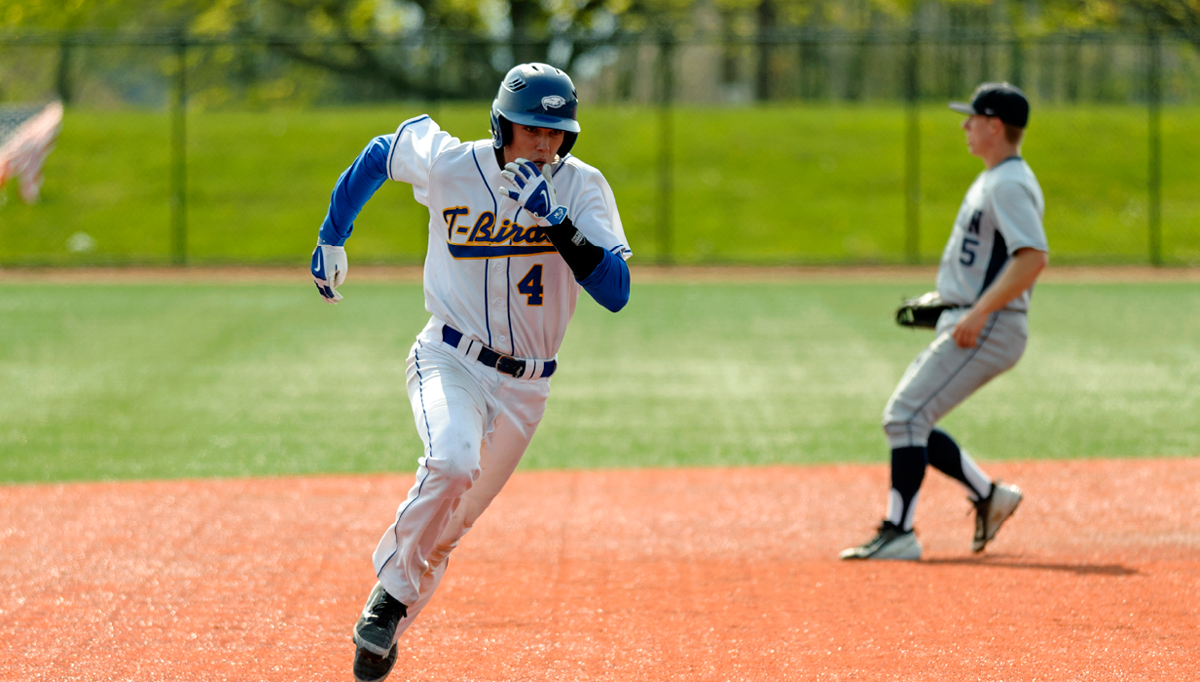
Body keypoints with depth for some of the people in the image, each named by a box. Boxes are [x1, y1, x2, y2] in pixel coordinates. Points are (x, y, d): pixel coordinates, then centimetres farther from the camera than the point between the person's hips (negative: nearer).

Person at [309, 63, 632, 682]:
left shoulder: (582, 189, -10)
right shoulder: (447, 164, -10)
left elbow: (616, 293, -21)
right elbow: (382, 153, 12)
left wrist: (555, 219, -31)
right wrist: (332, 236, 17)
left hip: (525, 387, 2)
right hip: (449, 362, -2)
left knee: (452, 522, 9)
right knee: (452, 462, -31)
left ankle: (392, 618, 30)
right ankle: (395, 585, -12)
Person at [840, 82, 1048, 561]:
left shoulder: (1010, 184, -15)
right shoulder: (992, 180, 18)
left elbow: (1033, 257, -27)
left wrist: (979, 313, -29)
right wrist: (942, 304, 21)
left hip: (987, 331, -11)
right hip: (962, 324, 11)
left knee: (906, 415, -16)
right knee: (903, 418, 12)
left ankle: (898, 534, -15)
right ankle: (989, 497, 18)